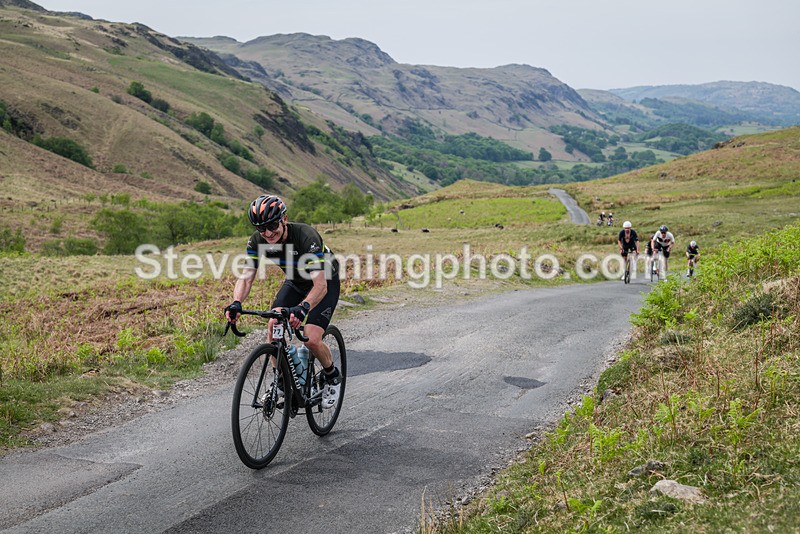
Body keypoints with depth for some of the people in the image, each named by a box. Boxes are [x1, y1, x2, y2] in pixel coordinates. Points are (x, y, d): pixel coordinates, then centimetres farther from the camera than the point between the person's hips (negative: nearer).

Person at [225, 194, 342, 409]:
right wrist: (236, 303, -44)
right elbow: (246, 276, -23)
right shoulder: (257, 241, -20)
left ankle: (332, 377, 12)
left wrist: (303, 307, -62)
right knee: (273, 327, -14)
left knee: (311, 340, -18)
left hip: (325, 283, -5)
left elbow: (320, 284, -44)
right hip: (295, 282, 5)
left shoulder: (305, 236, -37)